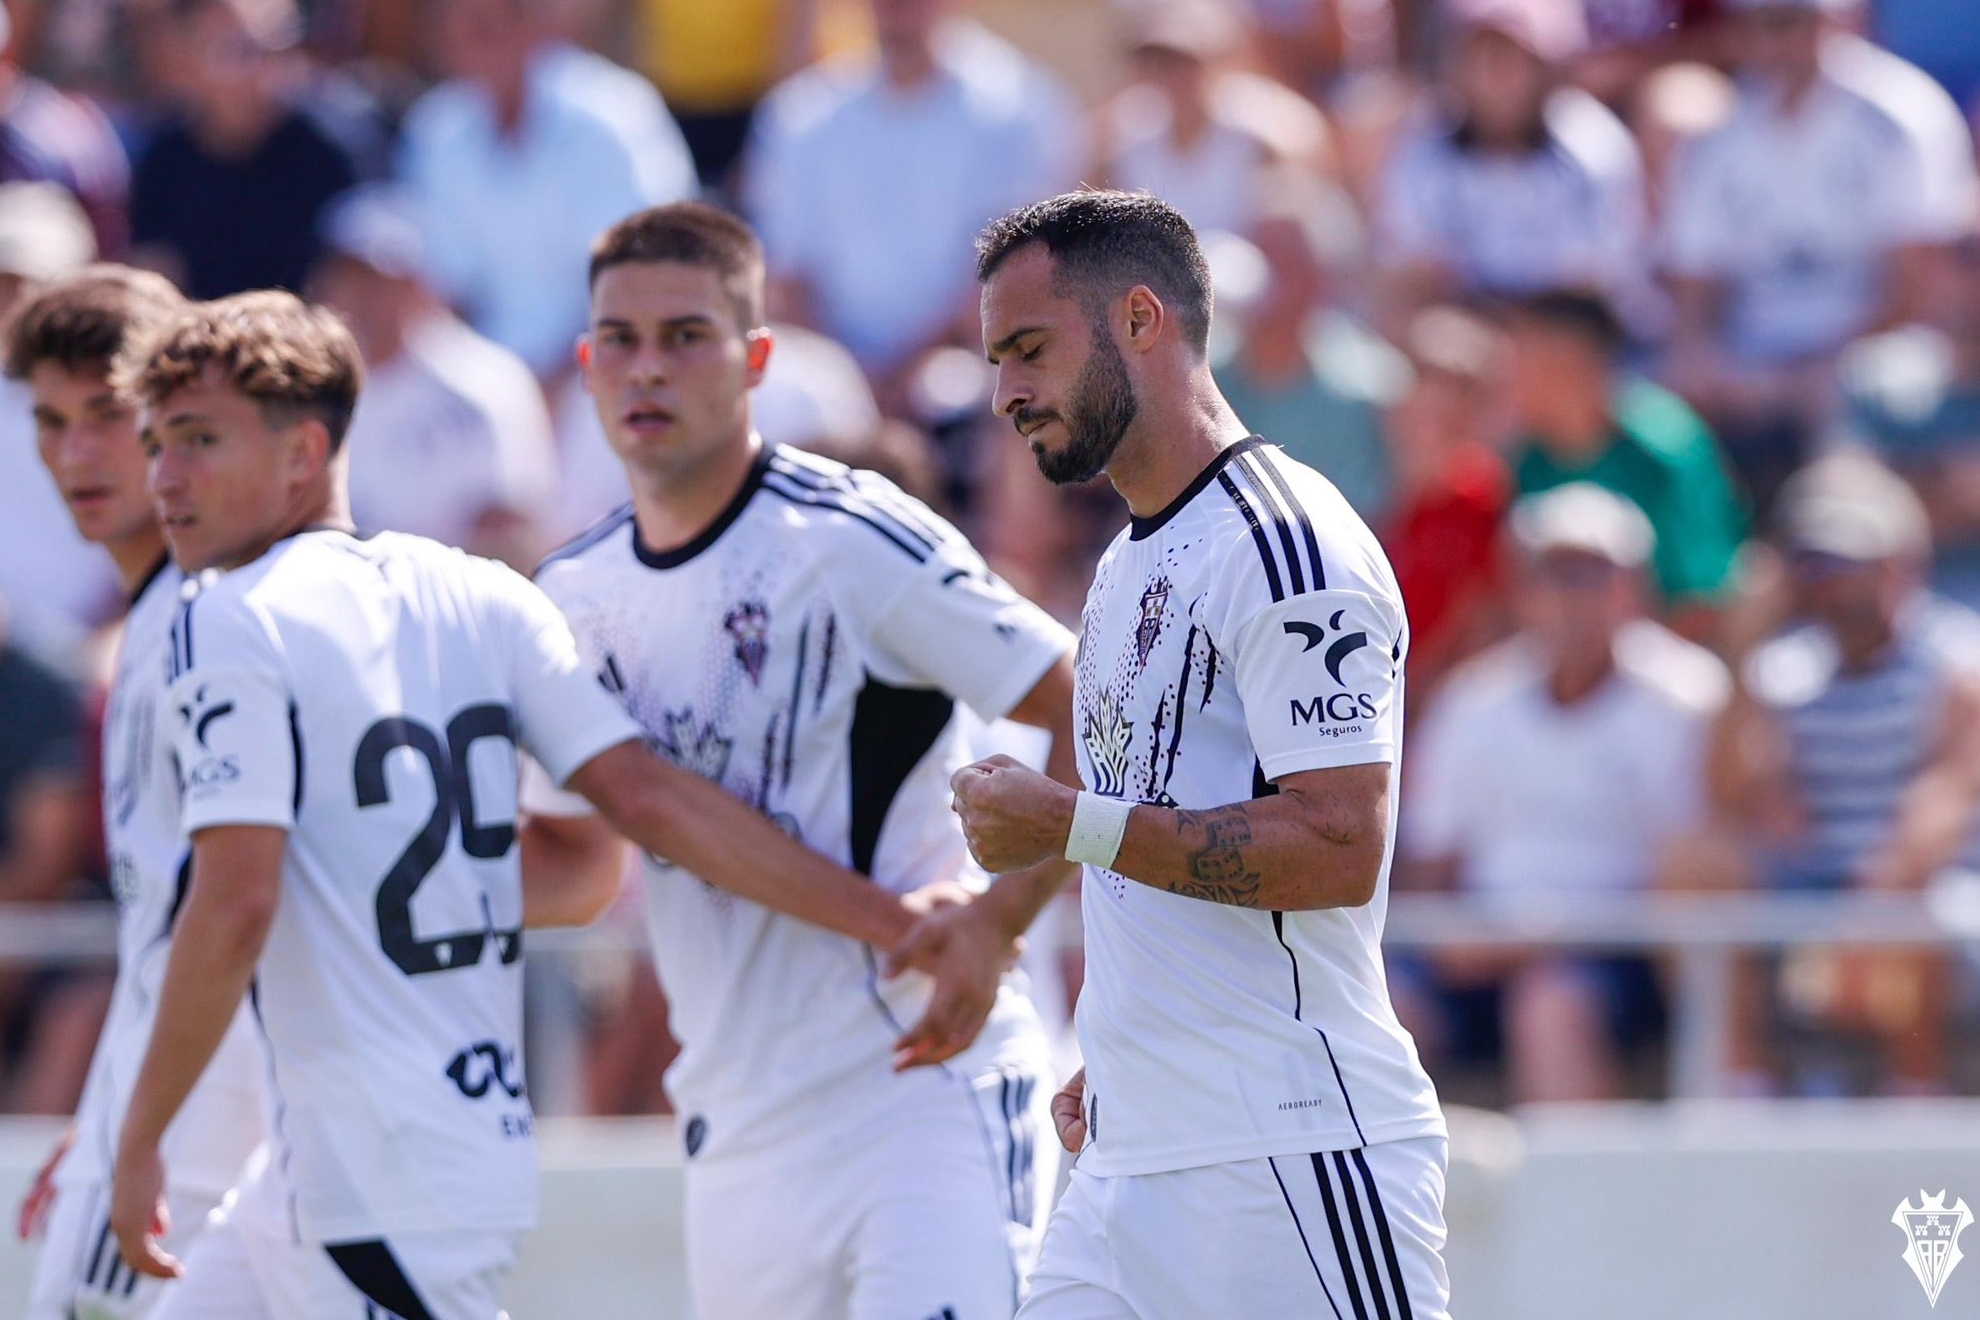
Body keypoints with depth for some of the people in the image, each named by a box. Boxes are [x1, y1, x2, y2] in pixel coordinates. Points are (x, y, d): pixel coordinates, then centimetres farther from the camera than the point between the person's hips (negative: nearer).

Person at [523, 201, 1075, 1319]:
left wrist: (996, 922, -20)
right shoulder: (576, 597, 10)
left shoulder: (854, 540, -11)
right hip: (736, 1131, 7)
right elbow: (584, 858, 22)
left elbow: (1097, 720, -11)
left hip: (924, 1084, -7)